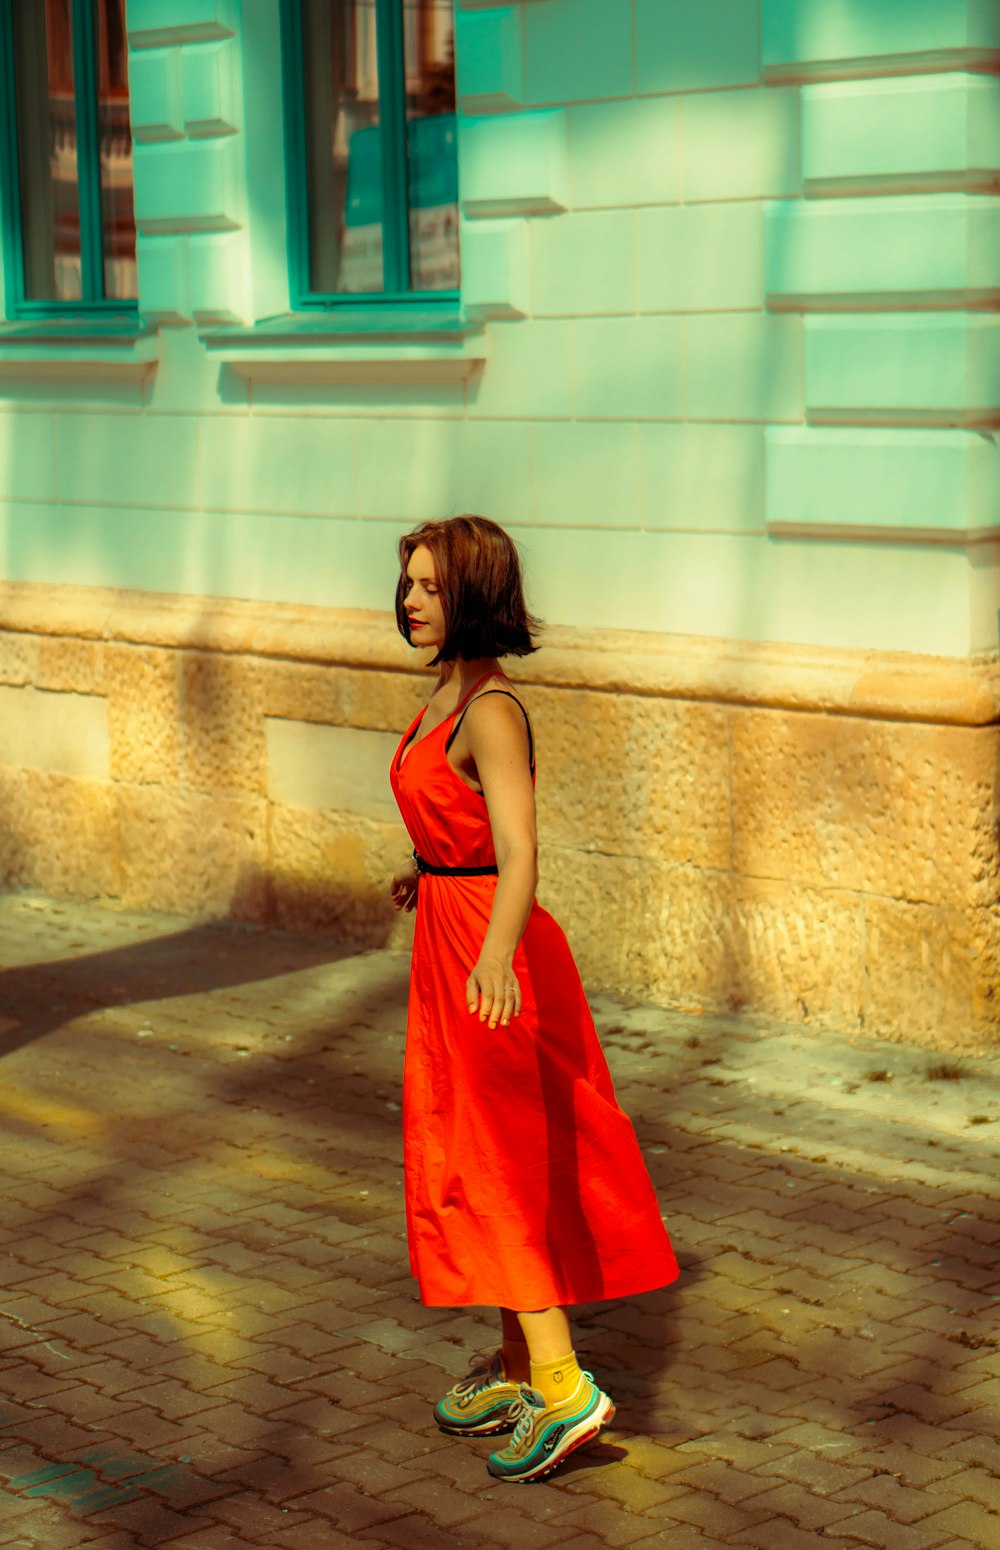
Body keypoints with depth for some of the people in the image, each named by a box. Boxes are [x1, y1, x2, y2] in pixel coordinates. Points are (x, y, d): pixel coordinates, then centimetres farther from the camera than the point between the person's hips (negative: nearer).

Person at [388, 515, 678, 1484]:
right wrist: (426, 874, 39)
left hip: (486, 951, -9)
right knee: (494, 1168, 16)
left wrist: (495, 962, -49)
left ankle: (563, 1387, 0)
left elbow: (518, 853, -34)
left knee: (491, 1171, -4)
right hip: (450, 938, 10)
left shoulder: (491, 711, -22)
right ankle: (518, 1366, 27)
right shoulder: (450, 692, 6)